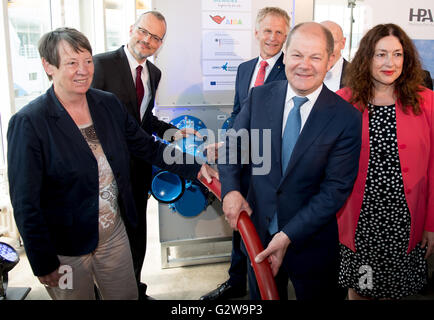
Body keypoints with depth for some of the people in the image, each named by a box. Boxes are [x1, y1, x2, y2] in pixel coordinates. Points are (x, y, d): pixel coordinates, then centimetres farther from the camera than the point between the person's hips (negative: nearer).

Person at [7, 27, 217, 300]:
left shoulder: (109, 104, -1)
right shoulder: (29, 123, -17)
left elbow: (147, 146, 8)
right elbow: (25, 203, -15)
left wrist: (194, 169, -3)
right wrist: (44, 264, -12)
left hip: (115, 233, 5)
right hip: (66, 248, -4)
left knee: (128, 295, 19)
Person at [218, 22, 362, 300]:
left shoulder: (346, 118, -15)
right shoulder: (259, 97, -6)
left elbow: (336, 190, -16)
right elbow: (232, 144, 3)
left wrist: (289, 236, -20)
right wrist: (230, 190, -14)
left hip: (312, 240, -2)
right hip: (258, 230, 3)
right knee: (261, 296, 24)